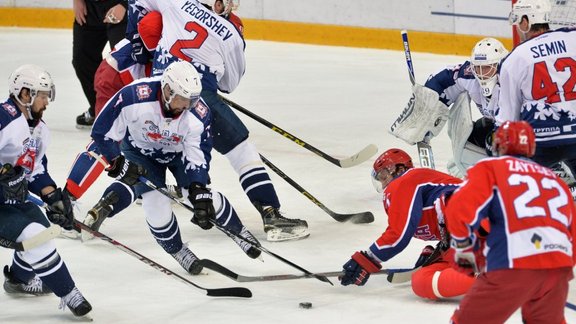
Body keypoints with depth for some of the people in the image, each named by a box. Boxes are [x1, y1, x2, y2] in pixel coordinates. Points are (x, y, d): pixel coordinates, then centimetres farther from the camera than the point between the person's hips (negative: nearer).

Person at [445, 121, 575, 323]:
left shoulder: (491, 168, 12)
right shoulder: (555, 179, 28)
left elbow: (460, 209, -1)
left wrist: (465, 249, 15)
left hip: (514, 265, -5)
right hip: (558, 268, 5)